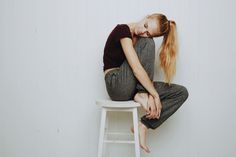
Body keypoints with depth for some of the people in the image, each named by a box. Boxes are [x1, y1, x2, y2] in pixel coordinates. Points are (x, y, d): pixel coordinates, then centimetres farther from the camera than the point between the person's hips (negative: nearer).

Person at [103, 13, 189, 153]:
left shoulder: (143, 38, 8)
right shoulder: (123, 30, -15)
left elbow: (147, 70, -1)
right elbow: (137, 69, -22)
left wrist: (151, 95, -16)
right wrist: (155, 95, -20)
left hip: (132, 88, 8)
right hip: (117, 85, -8)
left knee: (182, 92, -3)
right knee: (147, 43, -22)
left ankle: (143, 126, -6)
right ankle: (142, 95, -16)